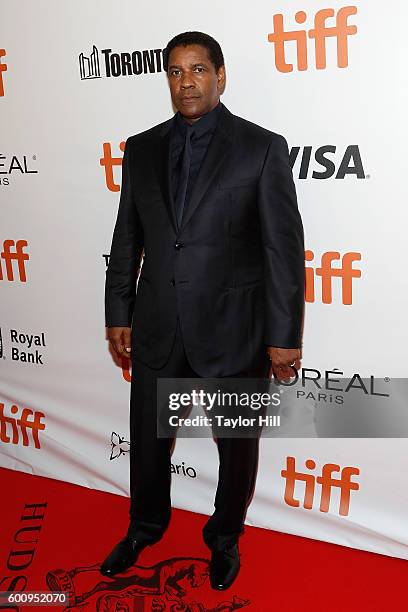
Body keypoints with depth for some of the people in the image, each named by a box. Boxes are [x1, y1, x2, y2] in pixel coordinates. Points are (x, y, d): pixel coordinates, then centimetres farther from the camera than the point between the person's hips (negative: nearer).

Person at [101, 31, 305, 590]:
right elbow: (127, 240, 10)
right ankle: (145, 528, 46)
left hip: (233, 328, -3)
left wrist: (285, 336, -9)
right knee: (148, 438, 18)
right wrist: (119, 314, 9)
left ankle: (225, 538, 41)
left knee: (238, 444, 14)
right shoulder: (141, 149, 6)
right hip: (158, 328, 4)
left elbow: (285, 247, -8)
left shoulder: (263, 148, -6)